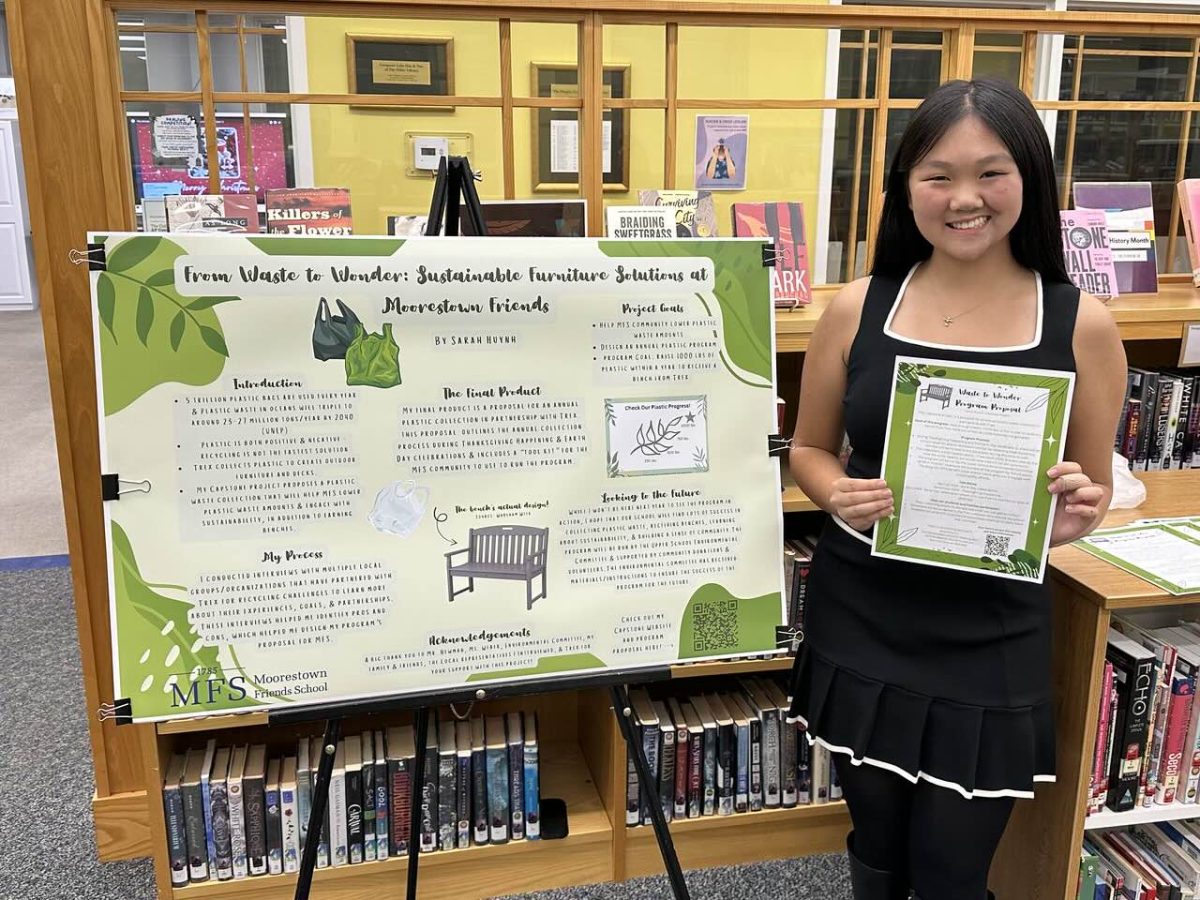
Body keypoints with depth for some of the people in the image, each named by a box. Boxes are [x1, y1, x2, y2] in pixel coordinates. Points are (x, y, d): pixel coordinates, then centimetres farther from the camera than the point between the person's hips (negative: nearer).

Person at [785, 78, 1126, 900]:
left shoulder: (1081, 324, -6)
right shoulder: (858, 309, -3)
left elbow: (1094, 489, 4)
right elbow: (808, 448, 7)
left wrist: (1074, 517, -19)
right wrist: (839, 496, -15)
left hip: (990, 639, -1)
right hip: (861, 625, 2)